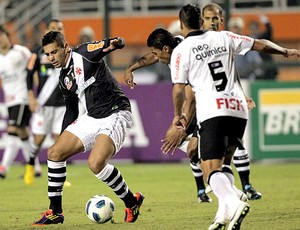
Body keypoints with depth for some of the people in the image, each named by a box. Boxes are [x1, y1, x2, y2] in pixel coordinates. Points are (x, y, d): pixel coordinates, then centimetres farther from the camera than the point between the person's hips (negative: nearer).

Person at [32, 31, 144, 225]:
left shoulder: (84, 54, -10)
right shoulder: (64, 79, 12)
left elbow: (104, 46, -29)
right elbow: (71, 110, 23)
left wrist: (114, 43, -53)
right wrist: (63, 137, 21)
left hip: (115, 115, -9)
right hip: (91, 118, 9)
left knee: (96, 163, -27)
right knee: (55, 153, 1)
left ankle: (131, 202, -5)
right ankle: (55, 212, 11)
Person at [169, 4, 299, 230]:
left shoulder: (180, 51, 1)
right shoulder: (223, 37, 12)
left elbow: (179, 89, 2)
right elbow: (260, 45, 15)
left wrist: (178, 115, 18)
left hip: (212, 113, -5)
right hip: (239, 110, 5)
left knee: (211, 171, -10)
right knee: (222, 164, 21)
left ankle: (234, 203, -36)